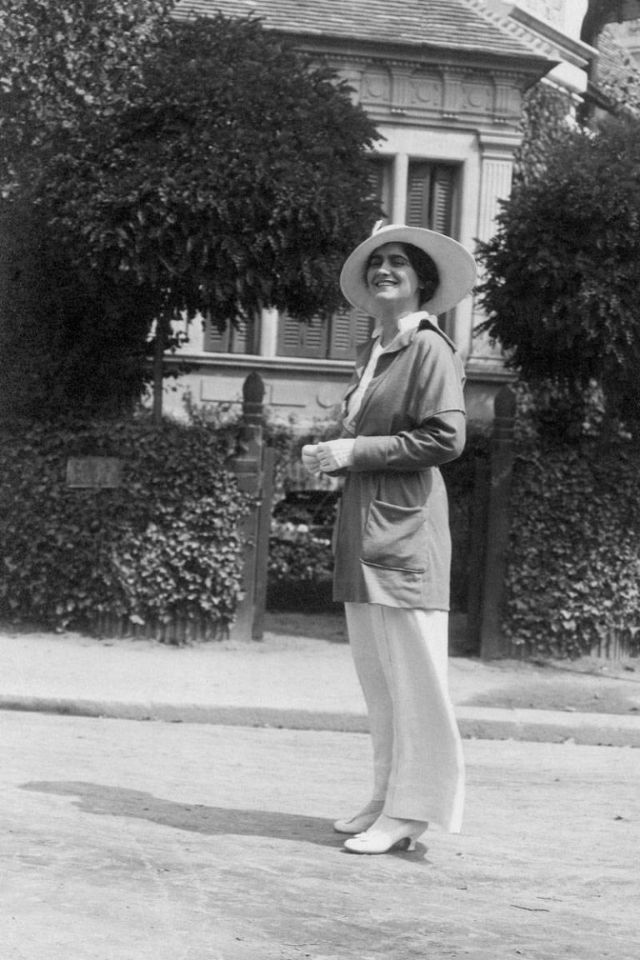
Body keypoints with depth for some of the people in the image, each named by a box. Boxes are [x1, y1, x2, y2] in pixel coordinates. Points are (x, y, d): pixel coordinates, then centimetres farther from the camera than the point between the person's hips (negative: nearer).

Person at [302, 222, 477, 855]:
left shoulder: (429, 349, -8)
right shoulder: (370, 352, 18)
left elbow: (445, 438, -16)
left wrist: (354, 451, -13)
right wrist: (330, 457, 8)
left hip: (405, 524, -9)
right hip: (362, 523, 9)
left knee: (412, 673, -5)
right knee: (375, 674, 12)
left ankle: (411, 811, 0)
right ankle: (387, 797, 20)